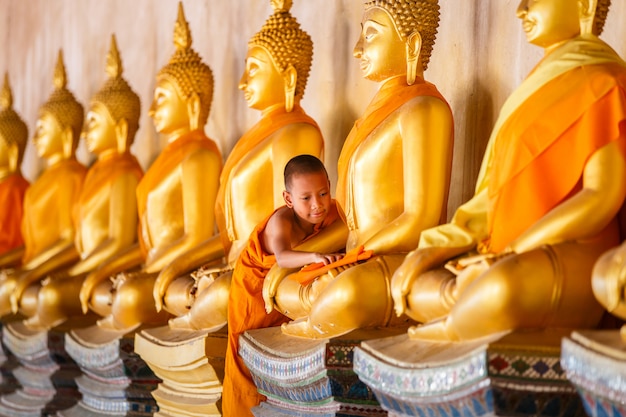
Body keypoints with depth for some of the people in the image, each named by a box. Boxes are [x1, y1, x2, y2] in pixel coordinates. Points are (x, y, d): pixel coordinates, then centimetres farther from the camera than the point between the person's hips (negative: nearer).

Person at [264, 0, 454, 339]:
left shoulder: (424, 110, -7)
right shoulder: (380, 110, 21)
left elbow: (420, 221, -16)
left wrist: (347, 260, -14)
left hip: (403, 262, -9)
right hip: (357, 267, 9)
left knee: (345, 296, -36)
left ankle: (317, 324, -10)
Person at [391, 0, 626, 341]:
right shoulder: (541, 85, 24)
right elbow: (498, 195, 19)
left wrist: (508, 253, -18)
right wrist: (440, 246, 3)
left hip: (574, 255, -9)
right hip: (511, 257, 9)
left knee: (500, 290, -38)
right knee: (410, 285, -4)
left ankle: (441, 333, -13)